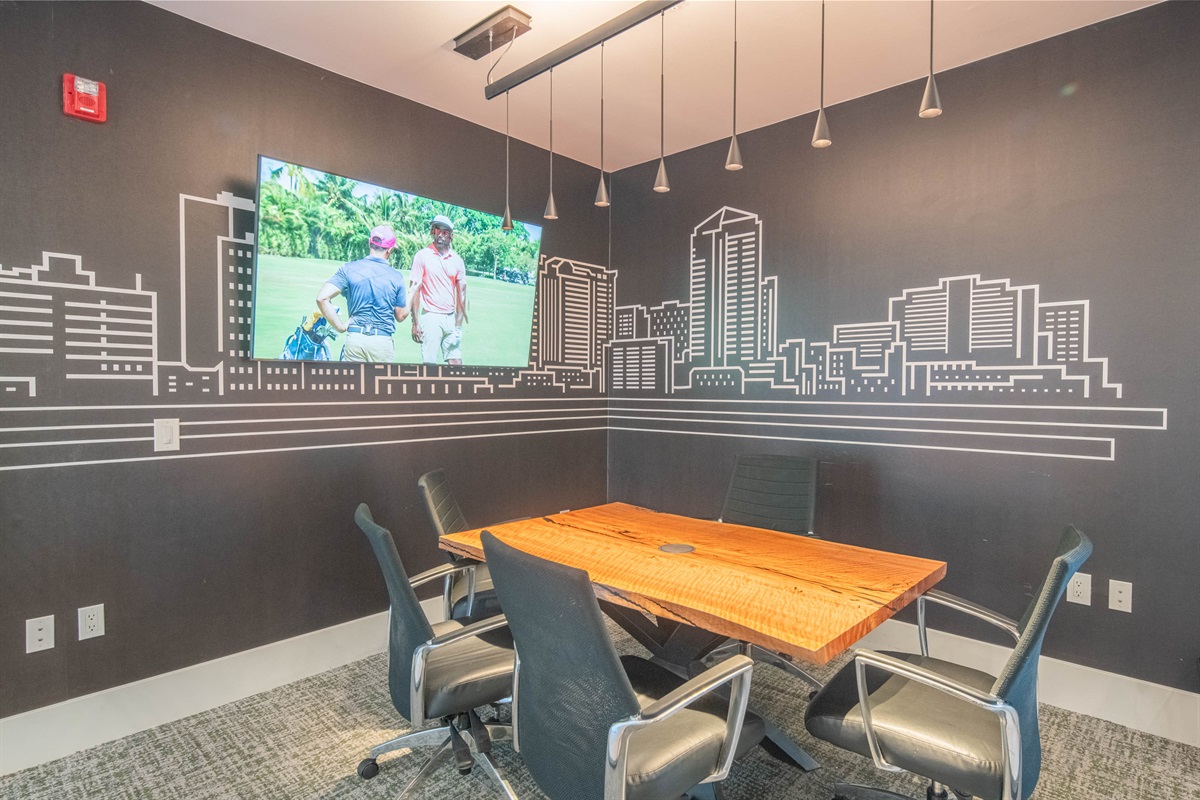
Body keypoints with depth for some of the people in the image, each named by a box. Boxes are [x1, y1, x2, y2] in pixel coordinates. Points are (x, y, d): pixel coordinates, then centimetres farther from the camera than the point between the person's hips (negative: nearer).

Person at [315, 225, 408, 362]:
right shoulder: (396, 276, -2)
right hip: (383, 341, -1)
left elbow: (322, 298, -10)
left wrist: (340, 326, -1)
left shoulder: (349, 269, -1)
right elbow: (401, 316, 6)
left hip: (354, 338, 1)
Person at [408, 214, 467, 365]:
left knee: (456, 362, 0)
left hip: (451, 317, 3)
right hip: (430, 317, -3)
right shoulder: (422, 256, 0)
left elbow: (461, 293, 9)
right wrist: (415, 323, -8)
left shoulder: (457, 260, 9)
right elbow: (414, 289, -2)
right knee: (430, 363, -4)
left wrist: (458, 324, 2)